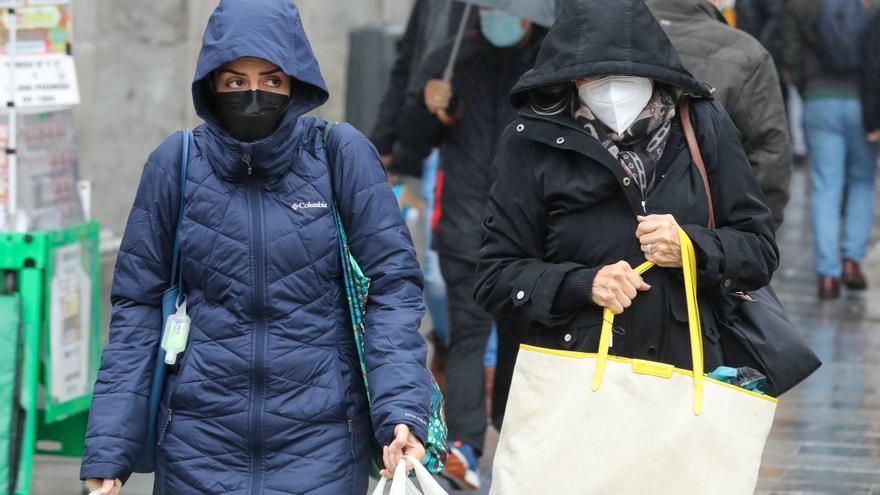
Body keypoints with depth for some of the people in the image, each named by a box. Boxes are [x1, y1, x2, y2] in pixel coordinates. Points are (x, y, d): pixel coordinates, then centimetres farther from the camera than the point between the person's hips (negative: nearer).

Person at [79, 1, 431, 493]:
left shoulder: (342, 154, -5)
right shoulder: (178, 162, -2)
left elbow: (392, 283, -5)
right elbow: (138, 307, 1)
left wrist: (401, 410, -18)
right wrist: (108, 451, -3)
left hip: (321, 436, -1)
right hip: (202, 436, 1)